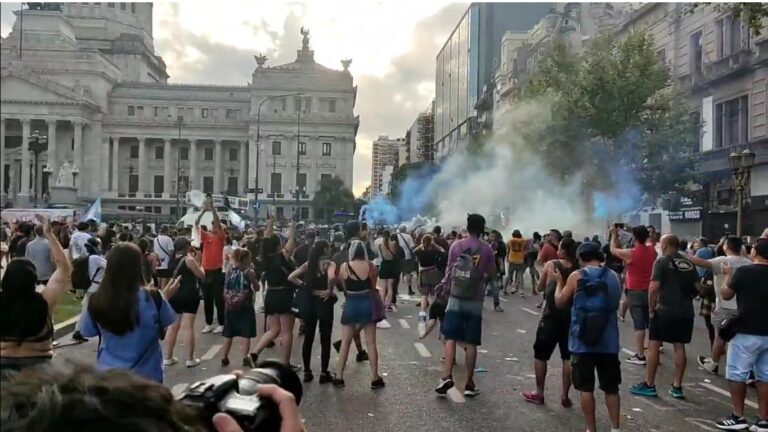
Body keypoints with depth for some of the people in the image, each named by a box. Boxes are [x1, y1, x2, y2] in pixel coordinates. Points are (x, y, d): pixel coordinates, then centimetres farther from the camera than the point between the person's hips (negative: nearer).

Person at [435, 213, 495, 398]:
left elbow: (450, 270, 4)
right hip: (475, 300, 0)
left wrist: (446, 286, 19)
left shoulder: (456, 245, -1)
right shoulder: (486, 249, -4)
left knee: (450, 339, 1)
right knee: (471, 343, 4)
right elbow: (490, 273, 3)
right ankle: (469, 383, 8)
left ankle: (447, 377, -13)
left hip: (456, 298, 0)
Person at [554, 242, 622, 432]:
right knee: (611, 387, 14)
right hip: (608, 341, 3)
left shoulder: (576, 276, -7)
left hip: (582, 341, -3)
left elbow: (559, 302, 1)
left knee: (586, 388, 5)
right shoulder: (613, 276, 4)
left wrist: (559, 281, 14)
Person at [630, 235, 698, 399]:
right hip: (686, 312, 6)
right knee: (679, 347, 10)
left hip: (665, 310, -6)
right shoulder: (689, 263, 10)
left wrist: (651, 309, -6)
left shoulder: (662, 262, -8)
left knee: (653, 346, 3)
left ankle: (649, 385, 6)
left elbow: (654, 288, -15)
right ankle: (677, 387, 13)